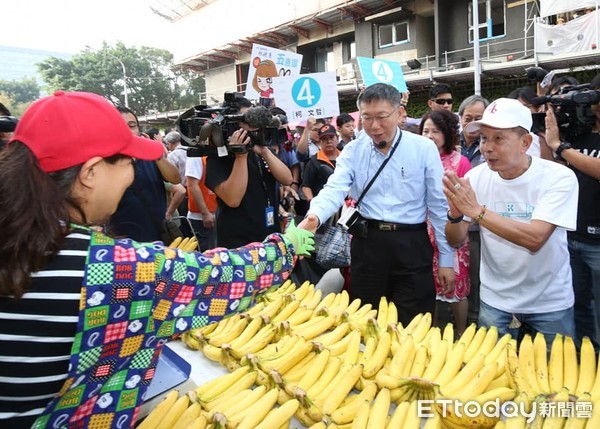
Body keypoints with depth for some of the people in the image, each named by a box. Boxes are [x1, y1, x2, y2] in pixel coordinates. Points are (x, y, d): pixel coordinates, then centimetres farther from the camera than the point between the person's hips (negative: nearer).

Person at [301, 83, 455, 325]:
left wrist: (446, 259, 0)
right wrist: (314, 217, -34)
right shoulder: (353, 151, 3)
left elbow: (439, 206, -1)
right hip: (367, 243, 2)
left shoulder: (424, 148, -3)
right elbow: (335, 189, -12)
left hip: (412, 245, -1)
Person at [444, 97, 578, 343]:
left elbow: (535, 238, -31)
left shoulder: (559, 177, -18)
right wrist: (455, 214, -27)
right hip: (495, 300, 2)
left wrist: (476, 210, -33)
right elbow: (456, 241, -6)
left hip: (550, 303, -2)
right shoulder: (475, 177, -9)